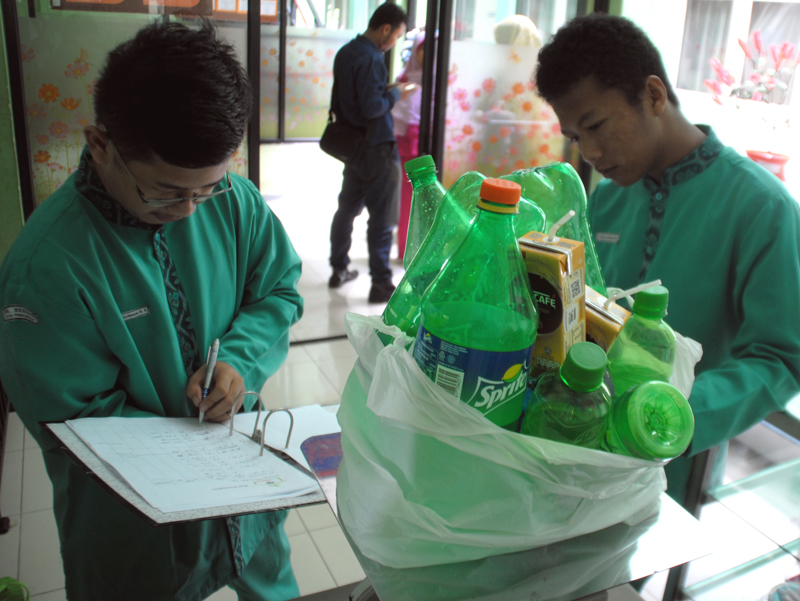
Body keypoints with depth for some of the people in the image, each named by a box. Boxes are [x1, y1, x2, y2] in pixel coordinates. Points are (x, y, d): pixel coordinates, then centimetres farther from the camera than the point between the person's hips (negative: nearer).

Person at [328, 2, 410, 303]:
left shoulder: (345, 52, 9)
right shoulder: (371, 59, -20)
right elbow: (373, 108, -25)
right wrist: (395, 94, -8)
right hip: (376, 148, -9)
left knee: (347, 208, 18)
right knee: (381, 218, -2)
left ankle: (339, 269, 30)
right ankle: (381, 284, 4)